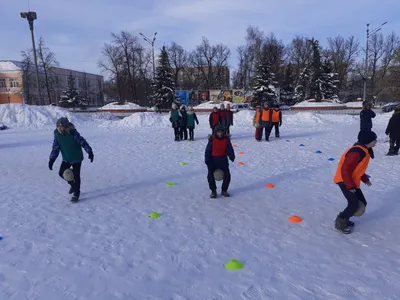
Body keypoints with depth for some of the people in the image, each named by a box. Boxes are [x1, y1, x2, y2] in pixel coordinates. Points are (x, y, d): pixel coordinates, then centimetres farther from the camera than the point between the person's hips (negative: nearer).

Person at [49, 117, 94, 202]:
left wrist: (90, 152, -15)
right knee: (61, 173, 4)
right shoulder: (57, 134, -8)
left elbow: (83, 142, -14)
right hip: (66, 159, 5)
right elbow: (55, 147, -3)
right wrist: (52, 159, -10)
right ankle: (73, 184, 31)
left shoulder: (73, 133, -23)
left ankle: (76, 193, 14)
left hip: (76, 158, -5)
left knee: (76, 176, -1)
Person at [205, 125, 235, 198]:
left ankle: (224, 190, 17)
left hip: (223, 159, 2)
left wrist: (232, 156, -24)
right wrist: (207, 160, -13)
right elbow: (208, 150, -6)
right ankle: (213, 191, 5)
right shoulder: (212, 139, -7)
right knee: (210, 175, -11)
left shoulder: (226, 139, -2)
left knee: (227, 175, -3)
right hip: (213, 160, -1)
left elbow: (230, 149, -6)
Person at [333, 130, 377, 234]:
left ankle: (344, 218, 24)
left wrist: (365, 179, 17)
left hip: (352, 181, 10)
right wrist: (350, 186, -25)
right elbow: (345, 170, -27)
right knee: (354, 204, -14)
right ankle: (340, 222, 3)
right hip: (344, 181, -10)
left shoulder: (364, 151, 8)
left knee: (362, 203, 11)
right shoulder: (357, 152, -25)